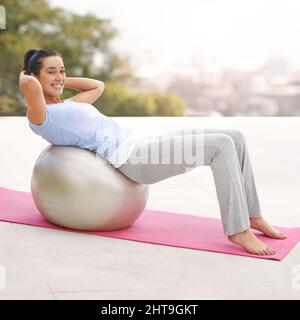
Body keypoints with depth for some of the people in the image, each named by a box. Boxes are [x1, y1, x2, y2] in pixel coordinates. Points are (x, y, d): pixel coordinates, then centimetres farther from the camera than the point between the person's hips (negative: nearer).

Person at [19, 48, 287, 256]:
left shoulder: (66, 105, 25)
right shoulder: (40, 116, -3)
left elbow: (98, 86, 38)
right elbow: (30, 85, -24)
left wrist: (62, 80, 32)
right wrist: (25, 80, -2)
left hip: (139, 146, 10)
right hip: (127, 156, -10)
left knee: (234, 138, 1)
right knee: (222, 145, -20)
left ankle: (251, 215, 8)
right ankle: (238, 230, -15)